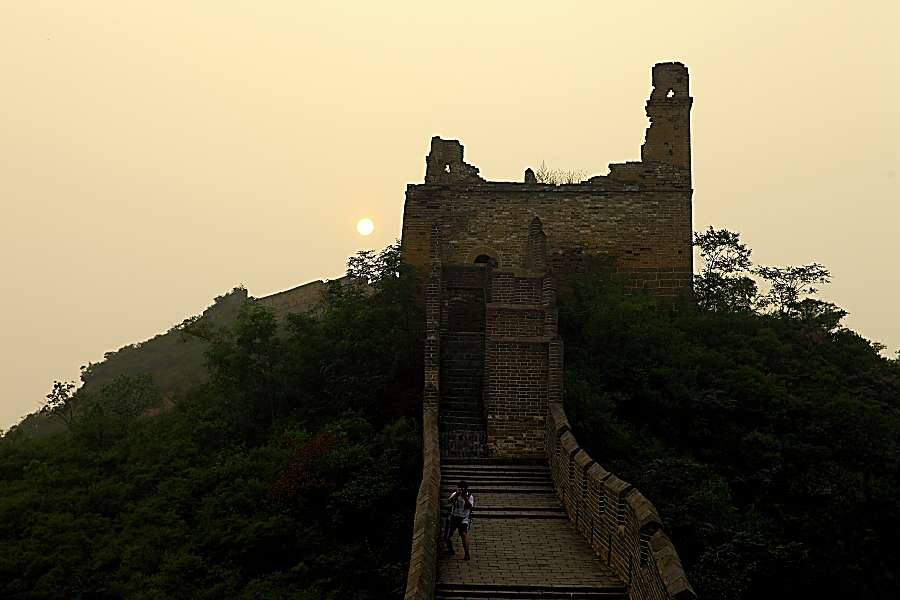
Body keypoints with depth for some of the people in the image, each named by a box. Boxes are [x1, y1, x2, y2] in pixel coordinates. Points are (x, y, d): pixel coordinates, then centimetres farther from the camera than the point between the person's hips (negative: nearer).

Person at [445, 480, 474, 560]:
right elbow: (450, 501, -16)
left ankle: (467, 554, -18)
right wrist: (457, 493, -26)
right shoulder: (455, 494, 1)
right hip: (453, 517, 2)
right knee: (448, 536, 6)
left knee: (464, 534, -22)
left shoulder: (470, 496, -1)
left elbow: (469, 507, -15)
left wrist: (465, 497, -25)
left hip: (463, 518, -2)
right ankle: (451, 549, 34)